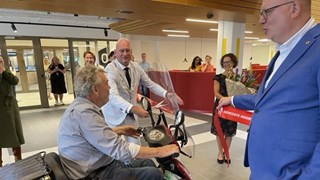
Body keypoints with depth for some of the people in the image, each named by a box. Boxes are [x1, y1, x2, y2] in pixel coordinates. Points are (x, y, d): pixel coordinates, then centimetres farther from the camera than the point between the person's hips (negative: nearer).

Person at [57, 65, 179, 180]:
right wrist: (160, 151, -23)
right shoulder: (84, 113, -29)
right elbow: (120, 149, -31)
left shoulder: (81, 105, 4)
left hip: (98, 164, 10)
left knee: (147, 162, 14)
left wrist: (120, 130, 20)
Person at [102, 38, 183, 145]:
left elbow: (150, 84, 3)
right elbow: (113, 96, -35)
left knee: (136, 145, 11)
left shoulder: (136, 67, -3)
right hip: (115, 116, -5)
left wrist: (167, 94, -14)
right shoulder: (110, 70, -21)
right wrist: (133, 108, -50)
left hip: (131, 115, 5)